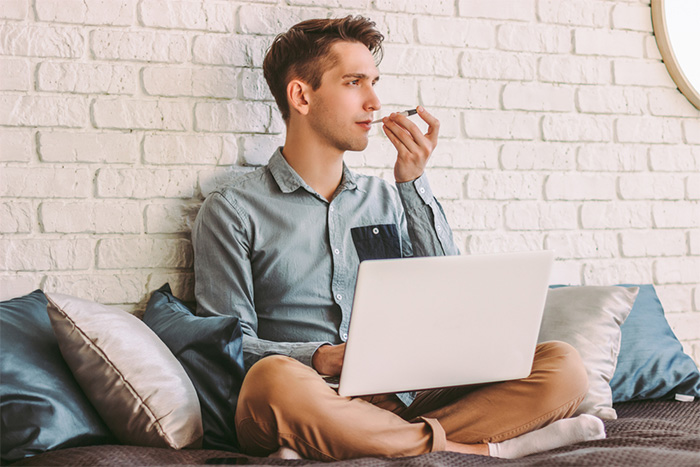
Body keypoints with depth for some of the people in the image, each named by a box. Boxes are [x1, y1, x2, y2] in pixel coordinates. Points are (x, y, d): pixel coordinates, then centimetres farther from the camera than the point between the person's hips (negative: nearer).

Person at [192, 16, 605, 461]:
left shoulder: (387, 199, 21)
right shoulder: (233, 211, 7)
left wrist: (414, 183, 4)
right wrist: (318, 358, -19)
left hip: (405, 402, 4)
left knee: (563, 365, -15)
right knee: (275, 379, -40)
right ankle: (487, 449, -24)